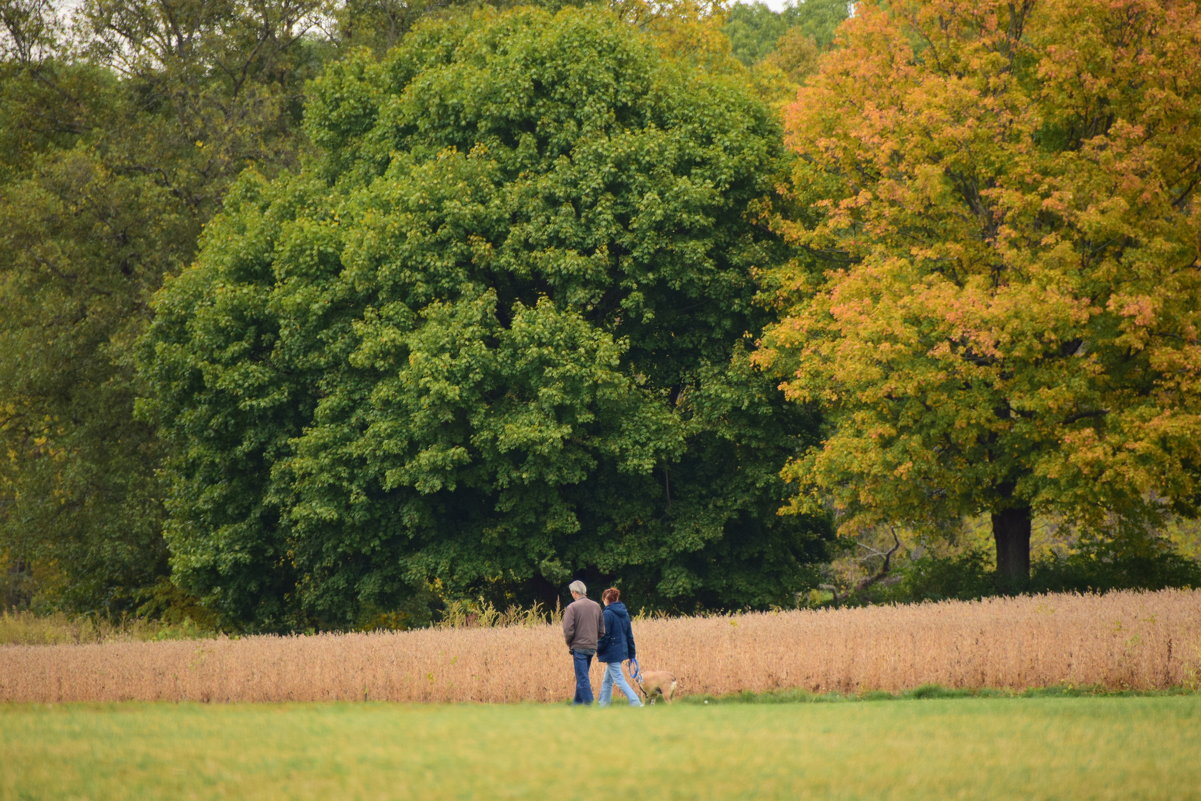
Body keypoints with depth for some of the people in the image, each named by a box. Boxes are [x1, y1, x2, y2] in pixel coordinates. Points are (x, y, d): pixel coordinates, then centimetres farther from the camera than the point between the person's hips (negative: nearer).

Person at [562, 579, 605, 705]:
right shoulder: (596, 606, 7)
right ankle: (577, 703, 24)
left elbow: (568, 630, -13)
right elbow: (602, 629, 10)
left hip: (579, 647, -6)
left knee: (582, 679, -4)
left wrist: (569, 644, 3)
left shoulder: (572, 607, -10)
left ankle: (589, 704, -9)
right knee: (582, 677, 17)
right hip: (592, 647, 6)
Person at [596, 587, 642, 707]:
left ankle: (636, 703, -15)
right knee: (607, 681, 17)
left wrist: (599, 652, -4)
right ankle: (603, 705, 21)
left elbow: (605, 635, -15)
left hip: (612, 652, -8)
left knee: (619, 680, -7)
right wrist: (632, 653, 18)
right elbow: (629, 635, 13)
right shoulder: (624, 612, 9)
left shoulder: (608, 614, -14)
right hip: (622, 651, 8)